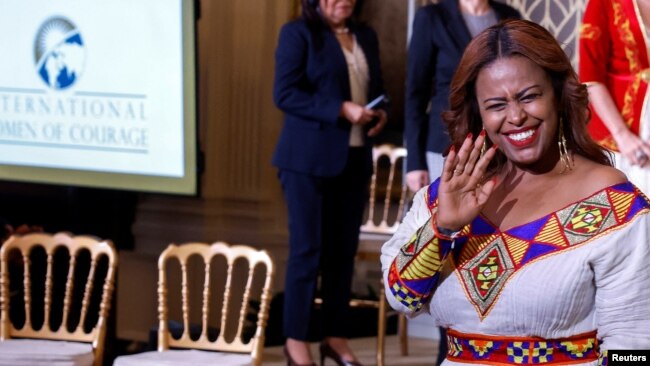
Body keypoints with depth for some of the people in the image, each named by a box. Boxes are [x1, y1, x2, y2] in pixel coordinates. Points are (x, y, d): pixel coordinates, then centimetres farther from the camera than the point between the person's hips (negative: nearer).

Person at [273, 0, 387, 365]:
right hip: (309, 158, -5)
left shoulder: (366, 35, 14)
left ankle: (336, 336, 16)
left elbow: (377, 87, 21)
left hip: (354, 158, 6)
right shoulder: (298, 32, -5)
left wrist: (380, 113, -2)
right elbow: (285, 93, -13)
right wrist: (340, 109, -20)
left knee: (344, 249, 8)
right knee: (307, 249, -1)